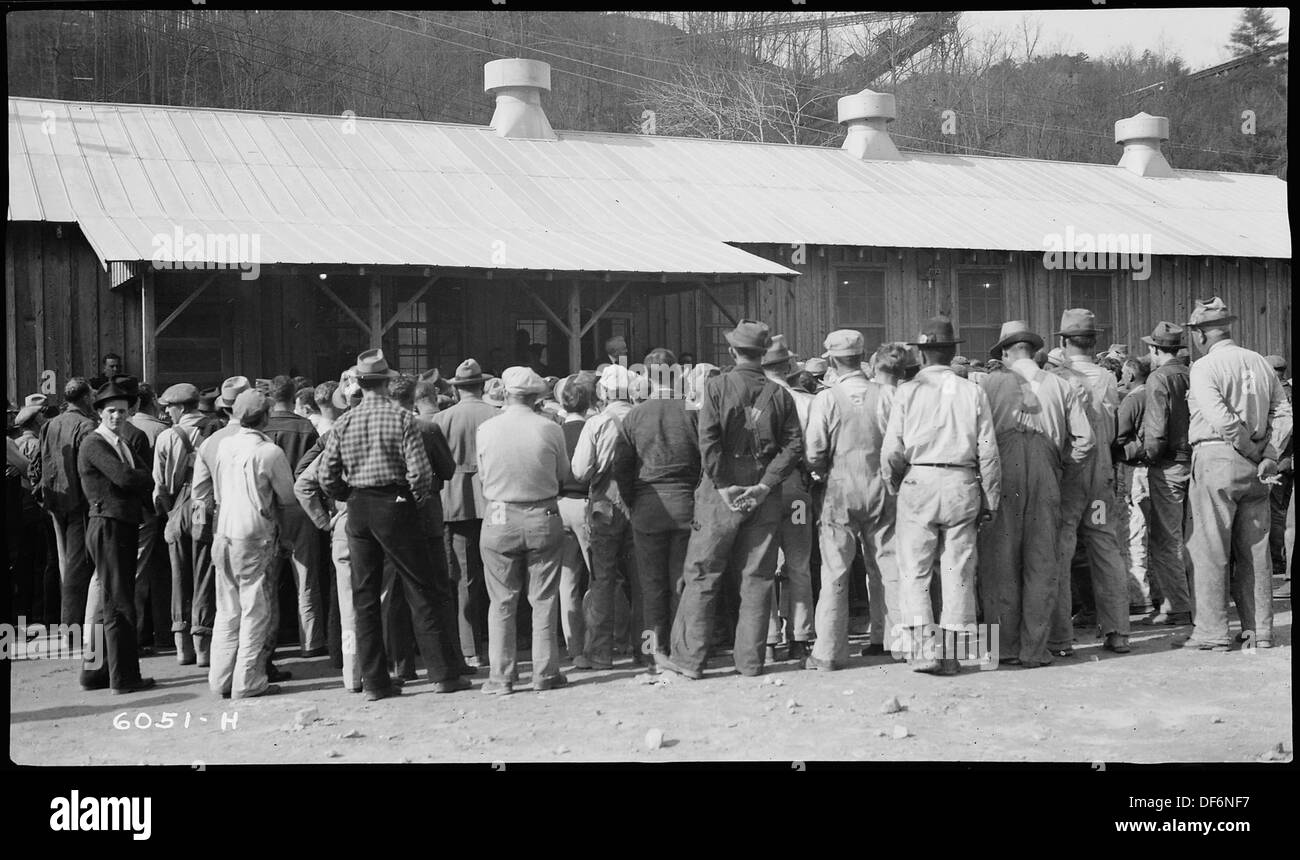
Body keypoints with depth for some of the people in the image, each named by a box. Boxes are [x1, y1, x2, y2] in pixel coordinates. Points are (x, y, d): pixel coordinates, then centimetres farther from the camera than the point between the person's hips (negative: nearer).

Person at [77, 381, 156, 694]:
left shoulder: (121, 445, 20)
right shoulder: (94, 444, -10)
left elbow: (141, 479, 15)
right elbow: (124, 477, -22)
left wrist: (148, 489, -6)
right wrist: (153, 480, -6)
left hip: (124, 527, 10)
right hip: (108, 525, -10)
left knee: (109, 602, 14)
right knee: (118, 604, -5)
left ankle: (94, 670, 22)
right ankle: (124, 677, 0)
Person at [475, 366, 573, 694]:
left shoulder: (485, 430, -5)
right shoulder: (550, 429, -7)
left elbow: (482, 476, 4)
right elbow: (563, 477, 3)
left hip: (499, 520, 0)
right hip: (544, 519, 0)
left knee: (502, 603, 8)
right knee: (543, 600, 9)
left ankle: (501, 676, 9)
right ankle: (545, 673, 12)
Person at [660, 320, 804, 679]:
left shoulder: (717, 387, -5)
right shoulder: (779, 394, 3)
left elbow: (709, 442, -13)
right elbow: (794, 446, -4)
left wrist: (724, 486, -9)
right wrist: (764, 485, -7)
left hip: (722, 492, -2)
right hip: (763, 497, 3)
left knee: (702, 576, 4)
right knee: (757, 578, 9)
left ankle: (688, 658, 7)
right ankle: (751, 660, 12)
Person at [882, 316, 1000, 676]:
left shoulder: (908, 392, 0)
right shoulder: (973, 392, 4)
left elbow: (891, 450, -3)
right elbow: (988, 452, 3)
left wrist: (894, 485, 14)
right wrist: (989, 501, 10)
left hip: (919, 484, -2)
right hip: (962, 485, 2)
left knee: (914, 571, 5)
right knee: (958, 572, 8)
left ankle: (922, 648, -5)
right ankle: (952, 653, 10)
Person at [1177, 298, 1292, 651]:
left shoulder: (1203, 367, -8)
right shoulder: (1260, 363, 11)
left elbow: (1222, 419, -19)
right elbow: (1284, 413, 7)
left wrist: (1251, 450, -7)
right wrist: (1269, 455, 2)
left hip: (1216, 459, -6)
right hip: (1255, 466, 6)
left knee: (1210, 548, 0)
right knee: (1254, 549, 11)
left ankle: (1211, 631, 0)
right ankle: (1259, 631, 14)